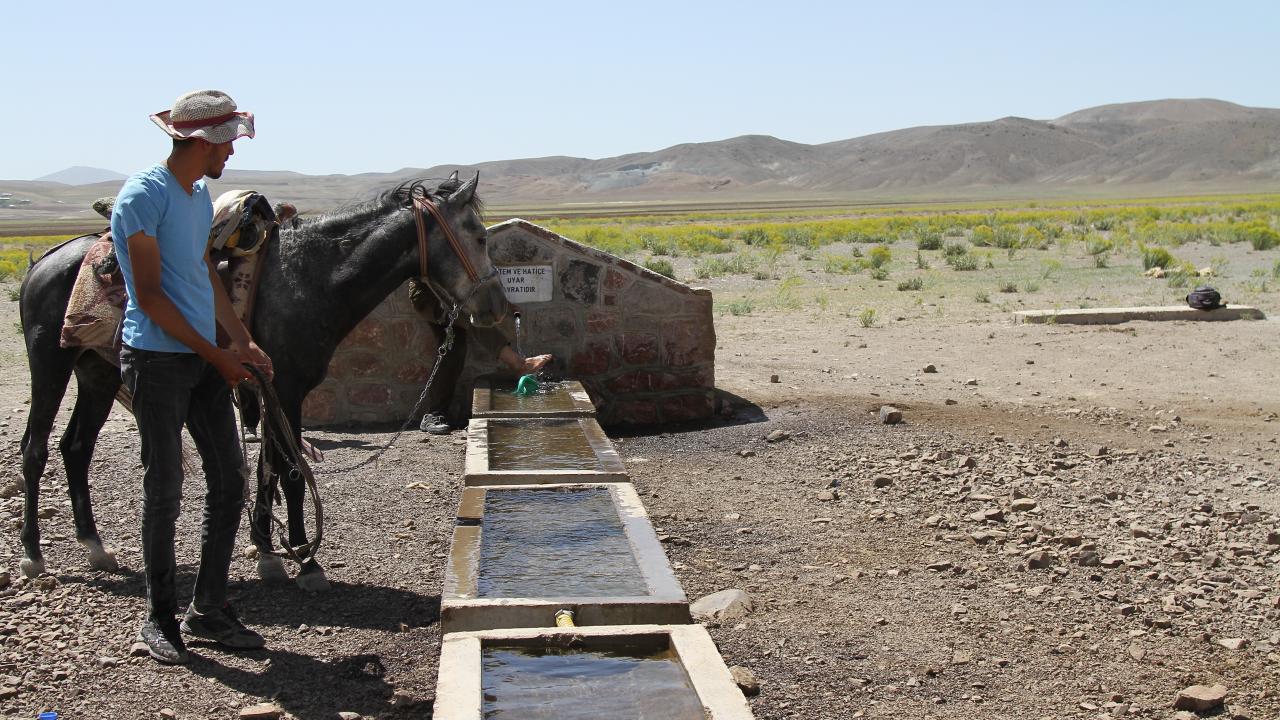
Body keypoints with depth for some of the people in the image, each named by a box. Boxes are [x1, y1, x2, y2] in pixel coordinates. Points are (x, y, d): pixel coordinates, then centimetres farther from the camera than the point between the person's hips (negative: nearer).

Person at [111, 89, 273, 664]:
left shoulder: (201, 196, 12)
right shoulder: (143, 195, -14)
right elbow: (150, 295, -17)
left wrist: (242, 339, 8)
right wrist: (216, 354, -15)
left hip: (205, 359, 8)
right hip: (157, 361, -8)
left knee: (229, 478, 8)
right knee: (165, 488, 1)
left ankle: (209, 609, 19)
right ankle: (159, 618, 15)